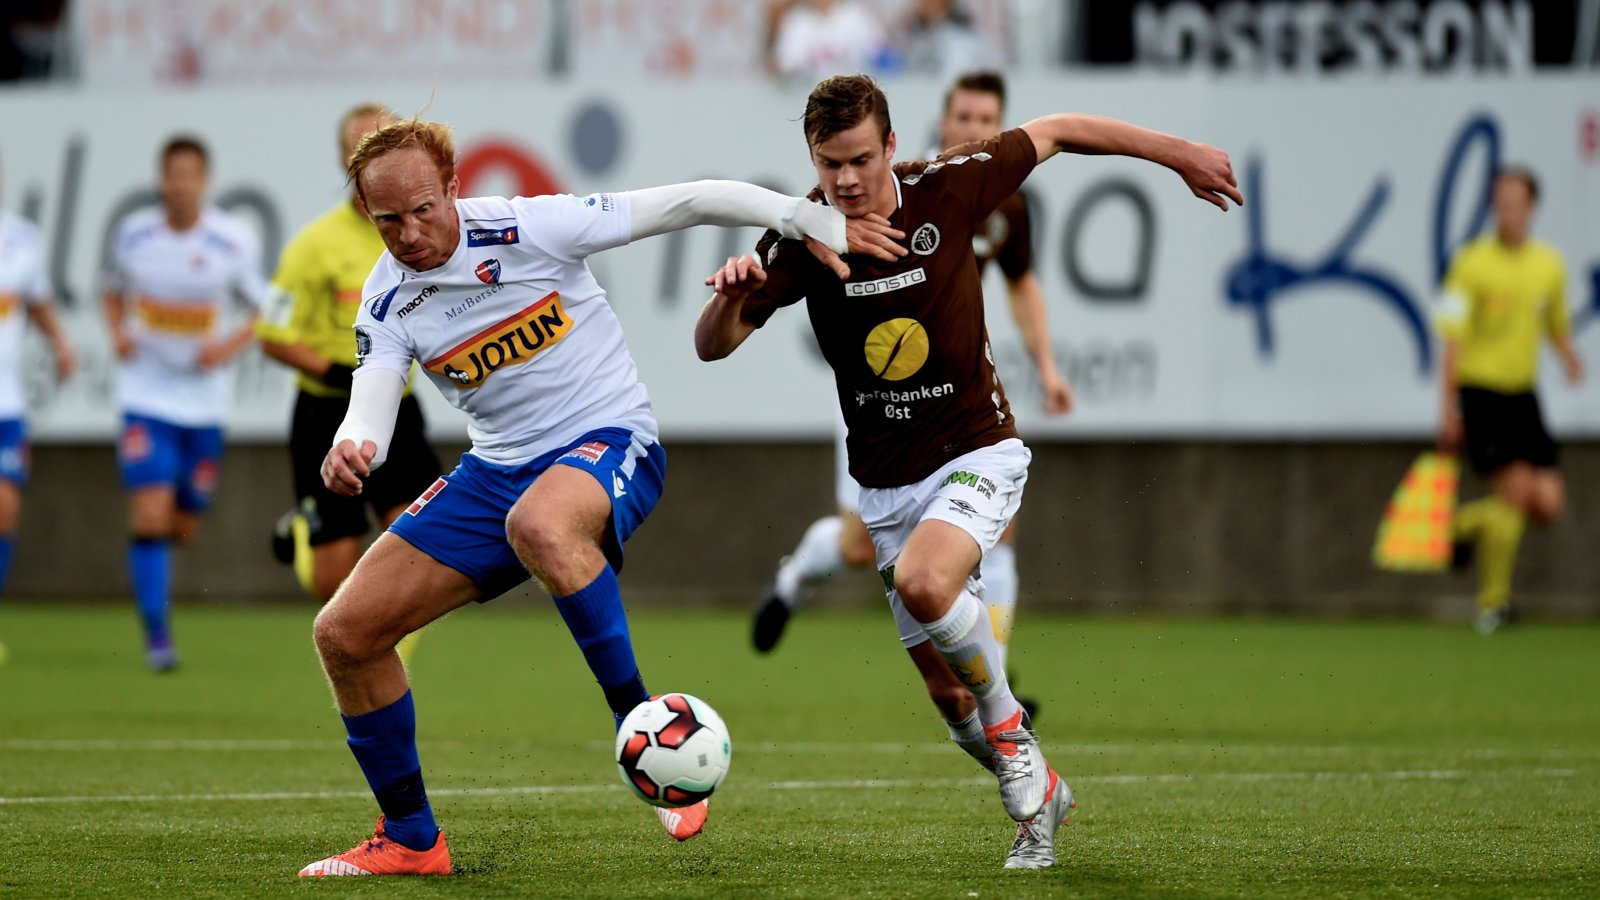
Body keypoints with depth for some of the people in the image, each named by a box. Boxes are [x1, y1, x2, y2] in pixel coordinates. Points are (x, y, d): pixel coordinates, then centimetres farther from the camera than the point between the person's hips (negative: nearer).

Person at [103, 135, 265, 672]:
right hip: (145, 392, -1)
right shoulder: (133, 233, -1)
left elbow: (262, 311, 4)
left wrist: (230, 345, -14)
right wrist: (118, 333, -4)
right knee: (150, 517, -16)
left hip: (204, 400, 1)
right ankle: (156, 636, -11)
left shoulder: (234, 242, -6)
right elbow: (114, 291, 16)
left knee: (184, 525, 11)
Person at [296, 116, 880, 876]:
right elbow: (371, 406, -13)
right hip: (498, 467, 6)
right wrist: (351, 450, -37)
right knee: (344, 634, -2)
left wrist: (808, 218, -15)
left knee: (537, 524, -43)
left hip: (608, 442, -6)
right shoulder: (387, 300, -1)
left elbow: (683, 205, -12)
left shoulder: (527, 228, -15)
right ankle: (410, 840, 14)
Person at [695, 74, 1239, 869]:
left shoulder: (947, 187, -13)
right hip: (886, 481, 3)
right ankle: (1038, 796, 31)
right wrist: (730, 296, -33)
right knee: (947, 690, 4)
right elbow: (712, 347, -11)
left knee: (924, 582, -33)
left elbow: (1057, 133, 2)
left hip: (976, 450, -3)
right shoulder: (801, 239, -9)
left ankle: (1010, 730, -8)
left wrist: (1177, 152, 7)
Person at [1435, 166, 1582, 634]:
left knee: (1548, 505, -5)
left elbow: (1558, 326, 22)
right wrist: (1449, 410, -12)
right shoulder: (1472, 263, -7)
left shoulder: (1549, 265, 8)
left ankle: (1466, 522, 23)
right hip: (1480, 390, -5)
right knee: (1516, 488, -16)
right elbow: (1453, 339, -8)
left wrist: (1569, 356, -1)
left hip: (1523, 395, 5)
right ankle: (1492, 602, -1)